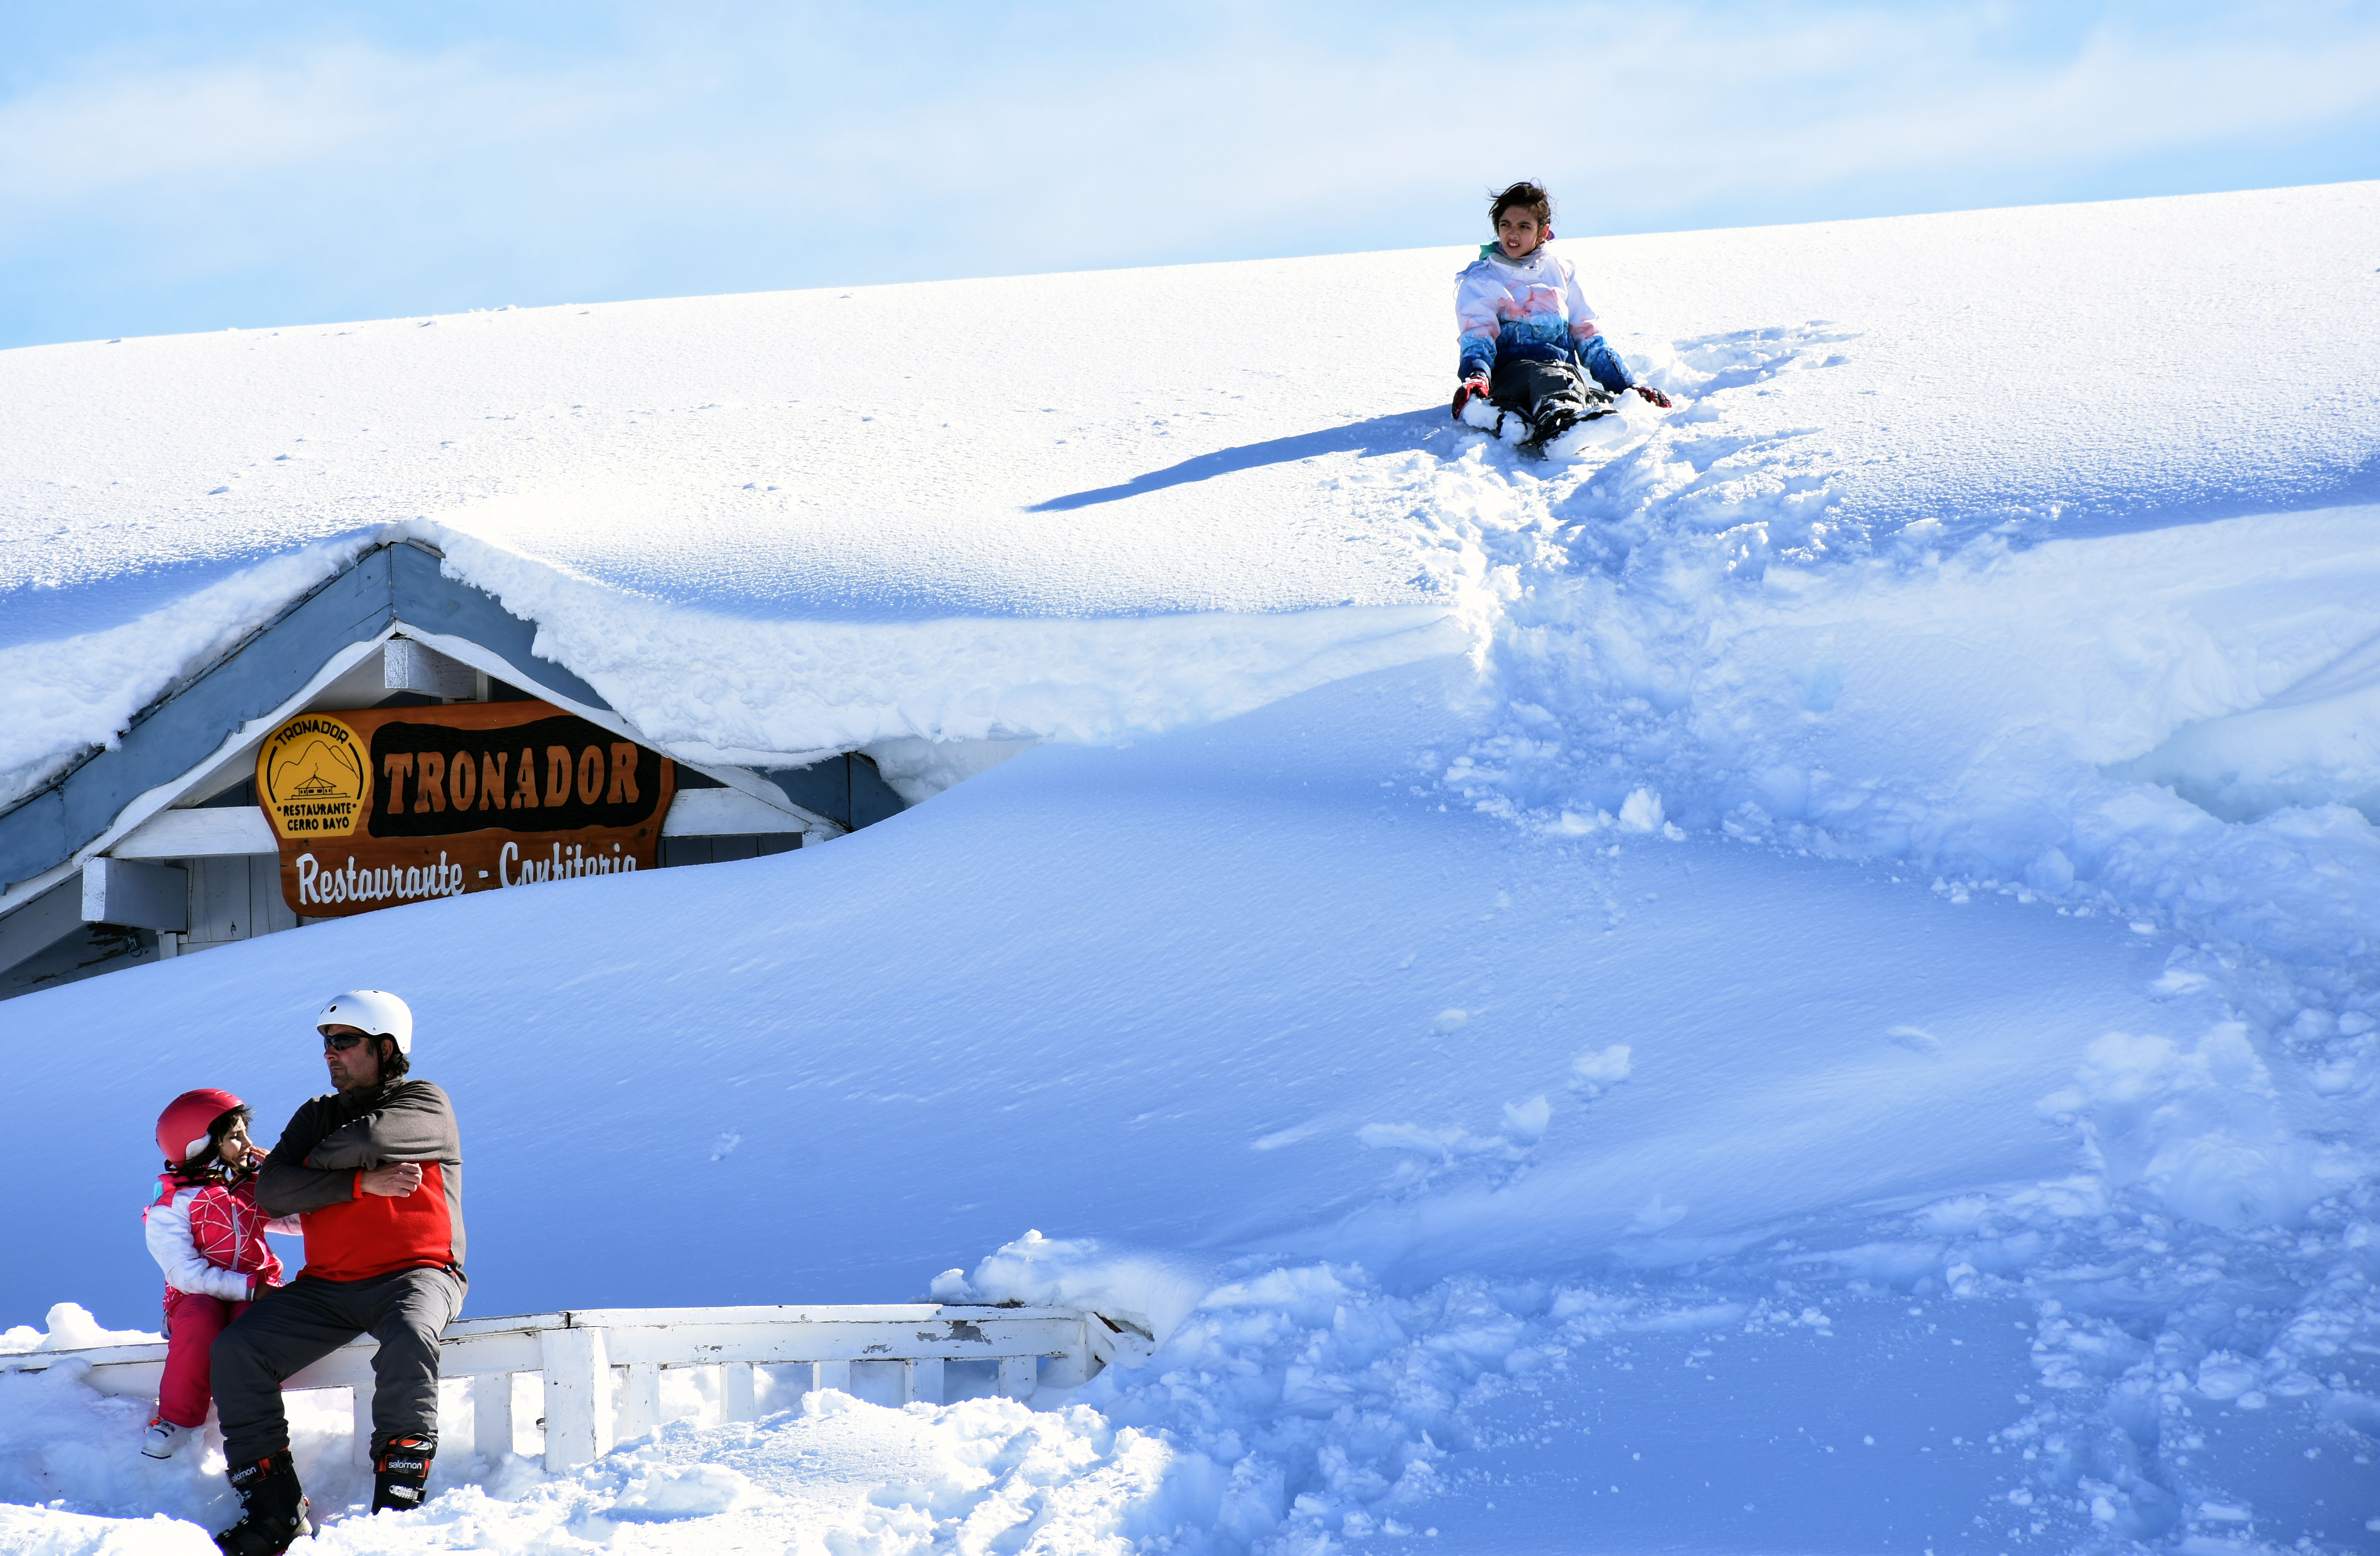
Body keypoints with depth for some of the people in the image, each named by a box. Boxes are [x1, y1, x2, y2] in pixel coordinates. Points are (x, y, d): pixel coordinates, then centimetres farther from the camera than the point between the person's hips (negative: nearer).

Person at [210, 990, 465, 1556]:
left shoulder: (425, 1105, 2)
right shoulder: (316, 1117, 16)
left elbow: (365, 1142, -19)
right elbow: (271, 1192, 0)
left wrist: (316, 1164, 1)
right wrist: (362, 1183, -11)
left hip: (415, 1273, -5)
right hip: (328, 1287, 5)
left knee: (407, 1338, -39)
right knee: (236, 1350, -16)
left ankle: (398, 1500, -32)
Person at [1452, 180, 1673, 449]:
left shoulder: (1561, 272, 23)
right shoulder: (1479, 281, 14)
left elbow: (1589, 338, 23)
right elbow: (1477, 338, -3)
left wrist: (1629, 386, 13)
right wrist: (1476, 377, -26)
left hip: (1566, 370, 3)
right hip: (1509, 373, -3)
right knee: (1548, 377, -41)